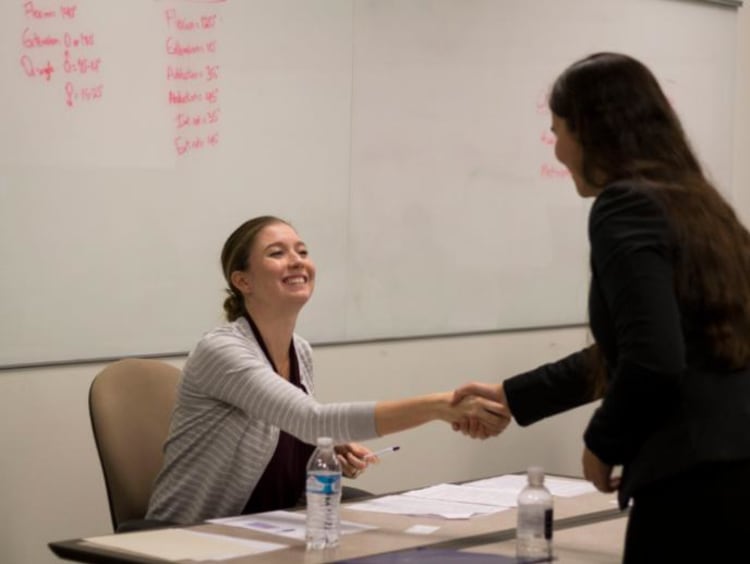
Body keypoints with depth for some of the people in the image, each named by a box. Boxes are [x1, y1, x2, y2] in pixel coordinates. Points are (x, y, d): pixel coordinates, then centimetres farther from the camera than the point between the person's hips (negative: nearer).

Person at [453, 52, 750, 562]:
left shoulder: (626, 205, -9)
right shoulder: (697, 201, 18)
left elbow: (653, 360, -21)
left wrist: (603, 444, -3)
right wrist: (511, 397, 34)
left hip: (695, 482, -8)